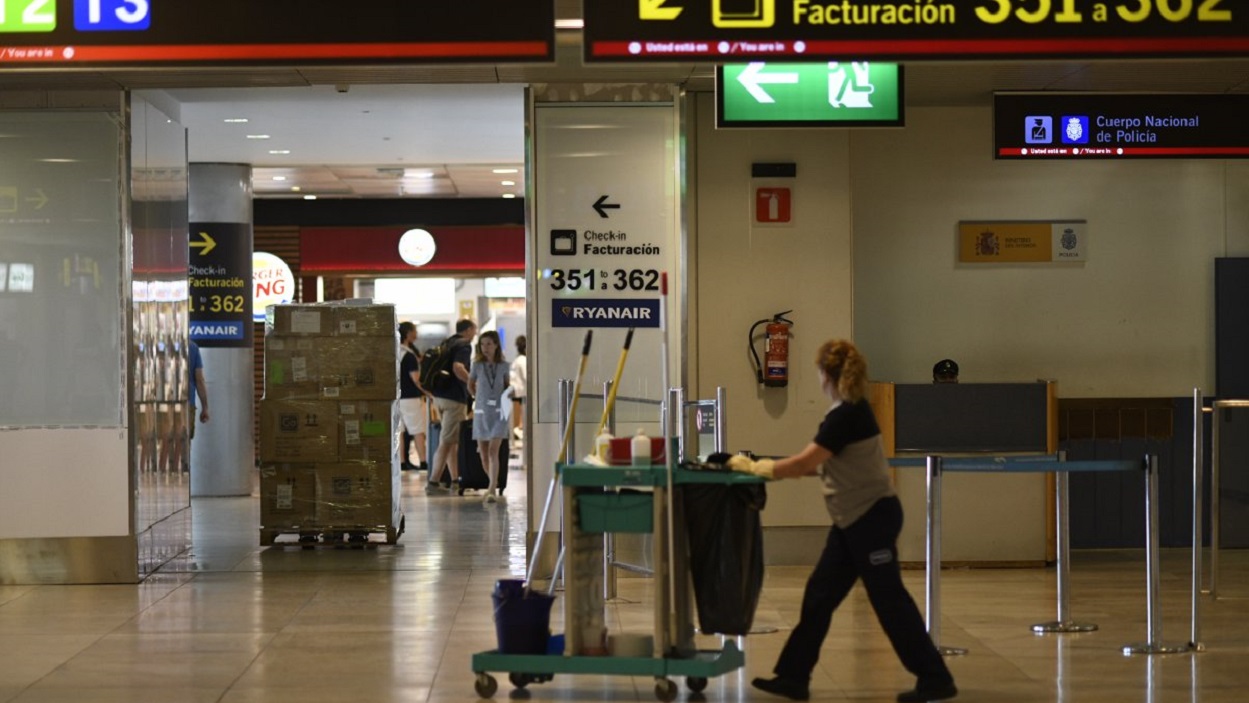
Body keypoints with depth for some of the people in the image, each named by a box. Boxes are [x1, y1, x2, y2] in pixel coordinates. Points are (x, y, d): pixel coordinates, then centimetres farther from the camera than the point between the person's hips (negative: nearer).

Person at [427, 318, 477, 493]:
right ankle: (434, 481, -10)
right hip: (455, 397, -9)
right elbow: (458, 368, -27)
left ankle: (455, 479, 18)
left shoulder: (446, 343, 17)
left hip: (439, 395, 9)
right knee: (447, 441, -7)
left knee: (454, 440, 16)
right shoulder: (464, 345, -10)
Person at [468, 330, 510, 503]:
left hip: (499, 412, -2)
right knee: (483, 454, 7)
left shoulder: (503, 366, 0)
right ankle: (493, 484, 28)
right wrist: (480, 399, 13)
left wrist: (507, 398, -4)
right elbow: (470, 386, 16)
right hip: (481, 412, 2)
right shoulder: (477, 365, 1)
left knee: (493, 451, -14)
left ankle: (491, 491, -20)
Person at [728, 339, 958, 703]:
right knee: (819, 595, 9)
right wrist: (768, 468, 10)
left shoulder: (847, 415, -20)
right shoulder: (850, 411, 11)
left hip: (872, 517, -10)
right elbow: (819, 465, 14)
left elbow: (805, 463, -22)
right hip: (853, 521, 10)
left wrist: (756, 468, -12)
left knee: (889, 599, -3)